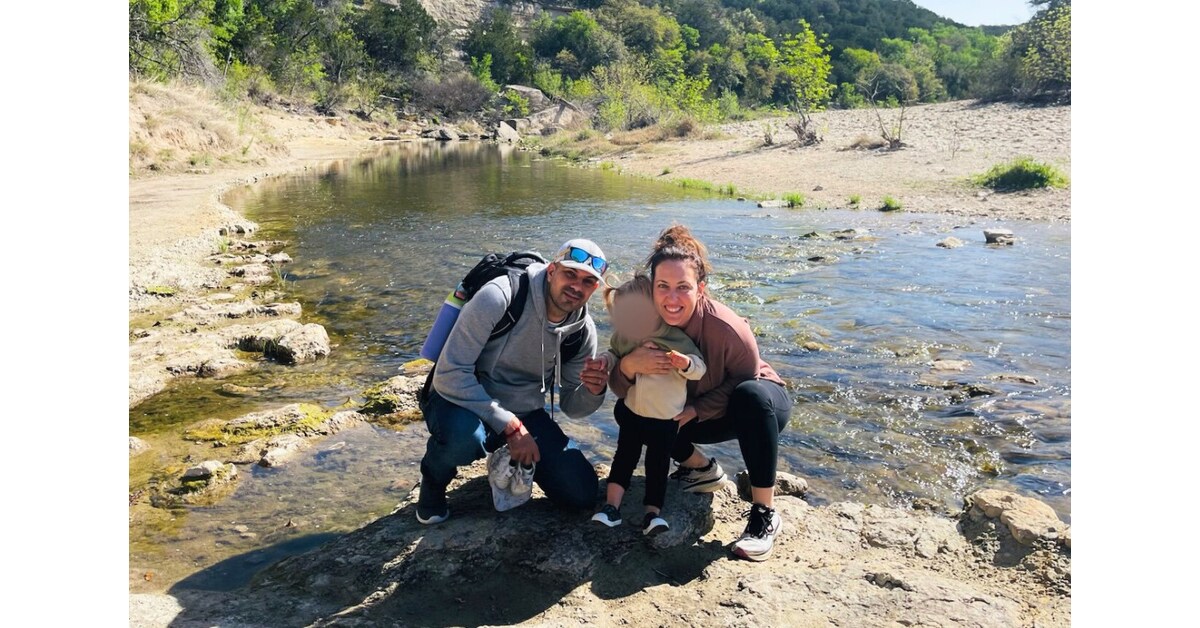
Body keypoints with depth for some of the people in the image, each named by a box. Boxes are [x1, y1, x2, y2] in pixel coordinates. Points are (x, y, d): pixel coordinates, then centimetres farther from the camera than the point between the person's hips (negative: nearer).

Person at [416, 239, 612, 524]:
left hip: (523, 412, 5)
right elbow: (450, 374, -28)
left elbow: (571, 406, 0)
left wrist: (593, 391, -24)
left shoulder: (583, 330, -7)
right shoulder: (500, 297, -26)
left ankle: (514, 459, 23)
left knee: (582, 493, -6)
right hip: (465, 403, -5)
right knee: (464, 435, -40)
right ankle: (434, 479, -2)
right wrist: (510, 426, -29)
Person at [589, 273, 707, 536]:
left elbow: (699, 368, -15)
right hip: (632, 412, 3)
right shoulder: (623, 338, -8)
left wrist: (685, 362, -37)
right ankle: (612, 505, 9)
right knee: (624, 457, 6)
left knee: (658, 463, 4)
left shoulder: (676, 339, -19)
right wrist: (606, 359, -11)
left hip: (666, 418, -2)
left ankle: (653, 511, 9)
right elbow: (616, 354, 12)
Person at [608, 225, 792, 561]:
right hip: (695, 412, 5)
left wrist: (695, 410, -28)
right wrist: (629, 364, -40)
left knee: (751, 396, -38)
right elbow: (621, 391, -17)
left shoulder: (726, 327, -34)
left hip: (761, 407, -4)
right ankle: (703, 469, 10)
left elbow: (744, 379, -19)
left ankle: (765, 513, -24)